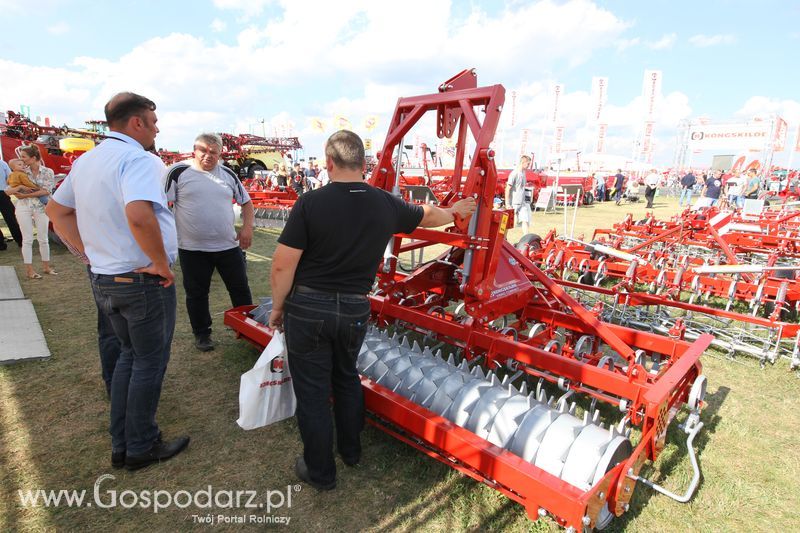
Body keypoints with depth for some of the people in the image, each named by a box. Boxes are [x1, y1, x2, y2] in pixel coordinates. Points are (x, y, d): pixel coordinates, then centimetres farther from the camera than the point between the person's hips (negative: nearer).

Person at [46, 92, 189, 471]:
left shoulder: (86, 160, 11)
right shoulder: (138, 158, -18)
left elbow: (56, 210, 19)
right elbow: (139, 216, -36)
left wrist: (90, 252, 13)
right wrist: (162, 263, -23)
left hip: (103, 280, 9)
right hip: (144, 281, -9)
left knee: (129, 355, 21)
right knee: (149, 363, 7)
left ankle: (121, 445, 32)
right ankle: (141, 447, 23)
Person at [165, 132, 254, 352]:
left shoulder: (228, 174, 8)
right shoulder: (179, 172, -3)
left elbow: (246, 201, 15)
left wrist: (248, 227, 1)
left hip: (229, 245, 3)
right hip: (192, 248, -2)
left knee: (240, 288, 10)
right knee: (197, 294, 10)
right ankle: (202, 334, 27)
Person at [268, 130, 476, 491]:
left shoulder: (310, 203, -14)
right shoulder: (386, 205, -3)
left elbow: (283, 265, -14)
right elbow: (428, 216, 16)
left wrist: (278, 307, 2)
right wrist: (454, 211, 37)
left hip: (307, 308, -3)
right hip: (354, 310, 4)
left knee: (312, 390, 12)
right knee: (346, 378, 26)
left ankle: (320, 472, 29)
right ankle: (351, 450, 44)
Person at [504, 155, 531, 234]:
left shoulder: (523, 173, 10)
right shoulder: (514, 173, -14)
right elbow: (508, 189, -16)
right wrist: (507, 204, -18)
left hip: (522, 203, 7)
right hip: (514, 203, -7)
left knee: (525, 220, 0)